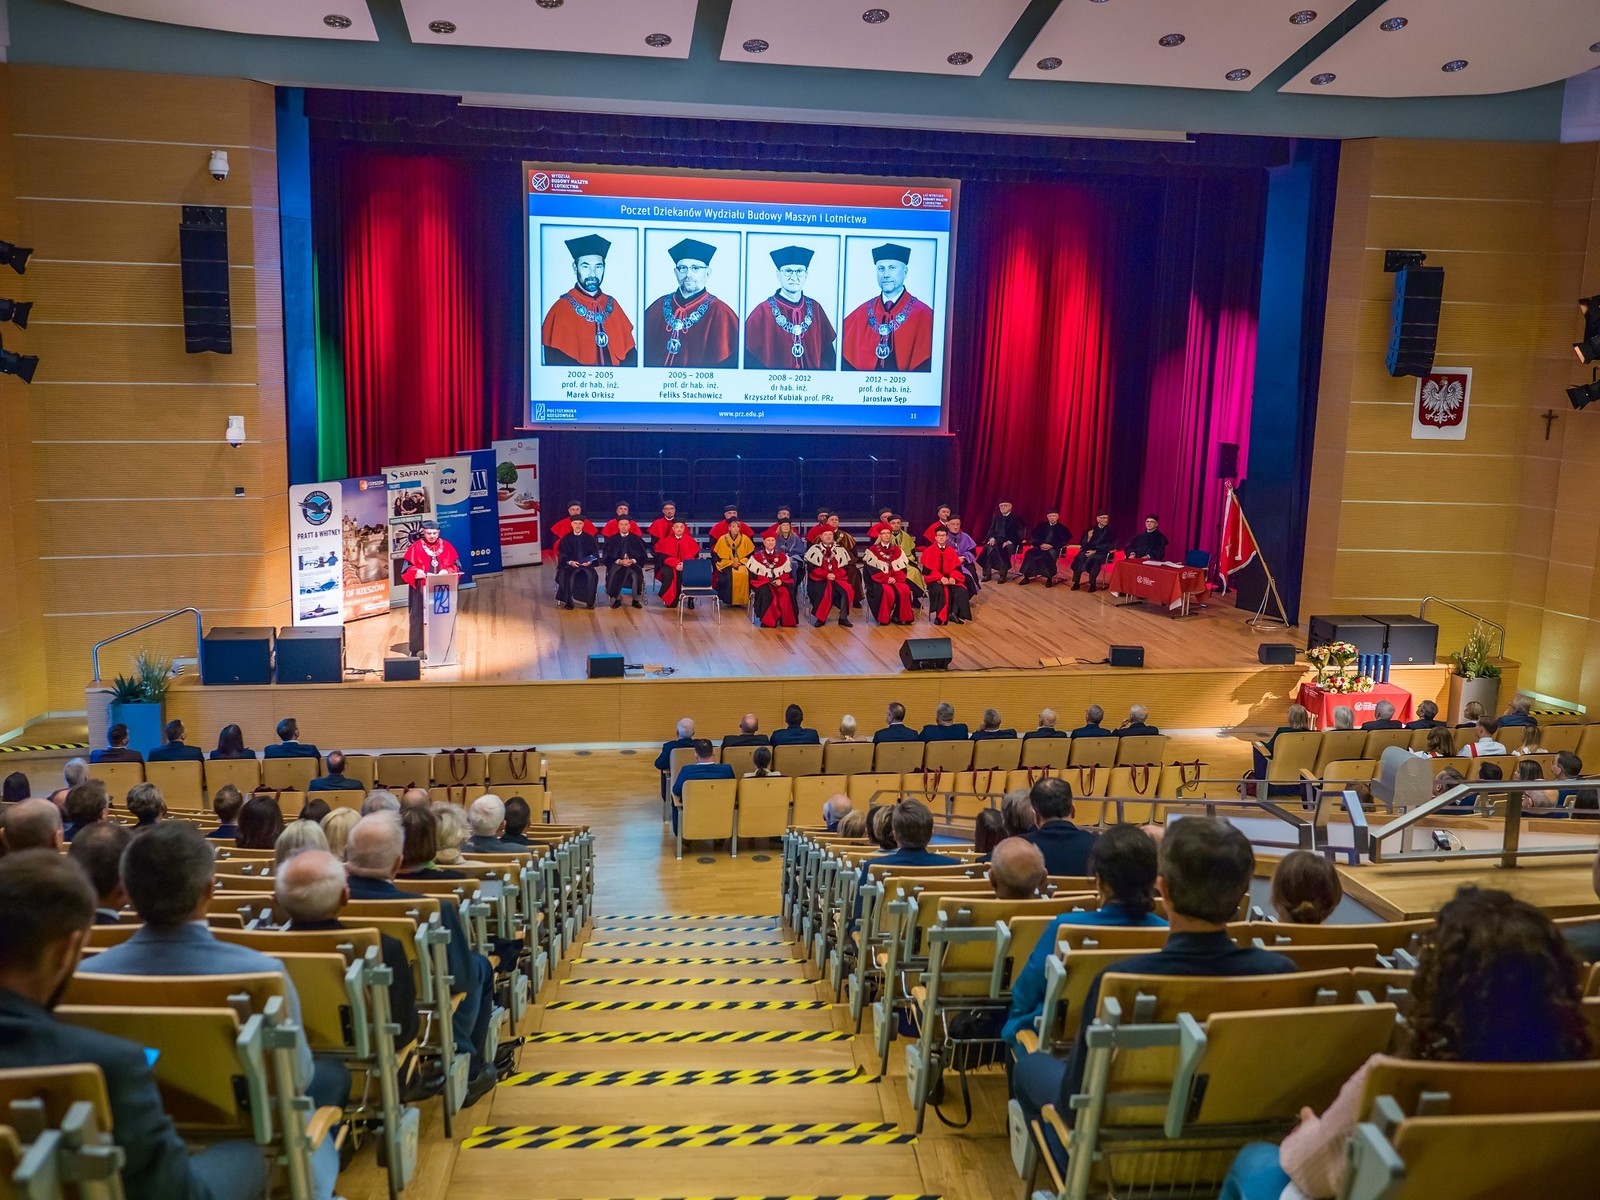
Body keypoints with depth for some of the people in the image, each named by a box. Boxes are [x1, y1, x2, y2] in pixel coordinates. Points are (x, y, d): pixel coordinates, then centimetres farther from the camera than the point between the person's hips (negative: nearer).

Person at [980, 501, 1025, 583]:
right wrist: (992, 538, -5)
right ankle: (987, 574, -25)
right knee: (988, 548, -28)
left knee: (1004, 549, -37)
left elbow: (1018, 534, -6)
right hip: (997, 540, 4)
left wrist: (1009, 541, -19)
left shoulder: (1015, 518, 1)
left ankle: (1003, 575, -28)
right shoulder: (996, 517, 16)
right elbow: (991, 530, 17)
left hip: (1010, 543, -4)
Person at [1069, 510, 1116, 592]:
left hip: (1102, 553, -3)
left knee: (1093, 559, -35)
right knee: (1080, 556, -28)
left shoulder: (1110, 531, 1)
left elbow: (1110, 546, -7)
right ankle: (1076, 582, -25)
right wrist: (1088, 538, -14)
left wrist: (1095, 551, -16)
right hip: (1089, 551, 3)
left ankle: (1092, 583, -29)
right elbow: (1083, 544, 7)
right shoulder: (1091, 529, 10)